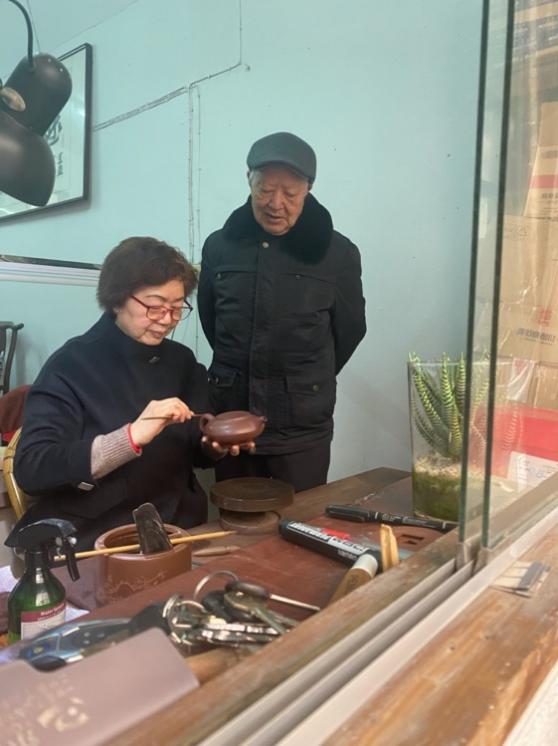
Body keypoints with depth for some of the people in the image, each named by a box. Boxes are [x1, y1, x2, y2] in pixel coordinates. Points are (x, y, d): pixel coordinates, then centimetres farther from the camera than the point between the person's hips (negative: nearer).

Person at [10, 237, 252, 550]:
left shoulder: (182, 360, 4)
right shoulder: (71, 366, -10)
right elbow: (29, 469, -19)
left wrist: (214, 445, -10)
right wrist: (132, 436, -28)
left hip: (178, 530, 4)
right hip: (92, 541, -3)